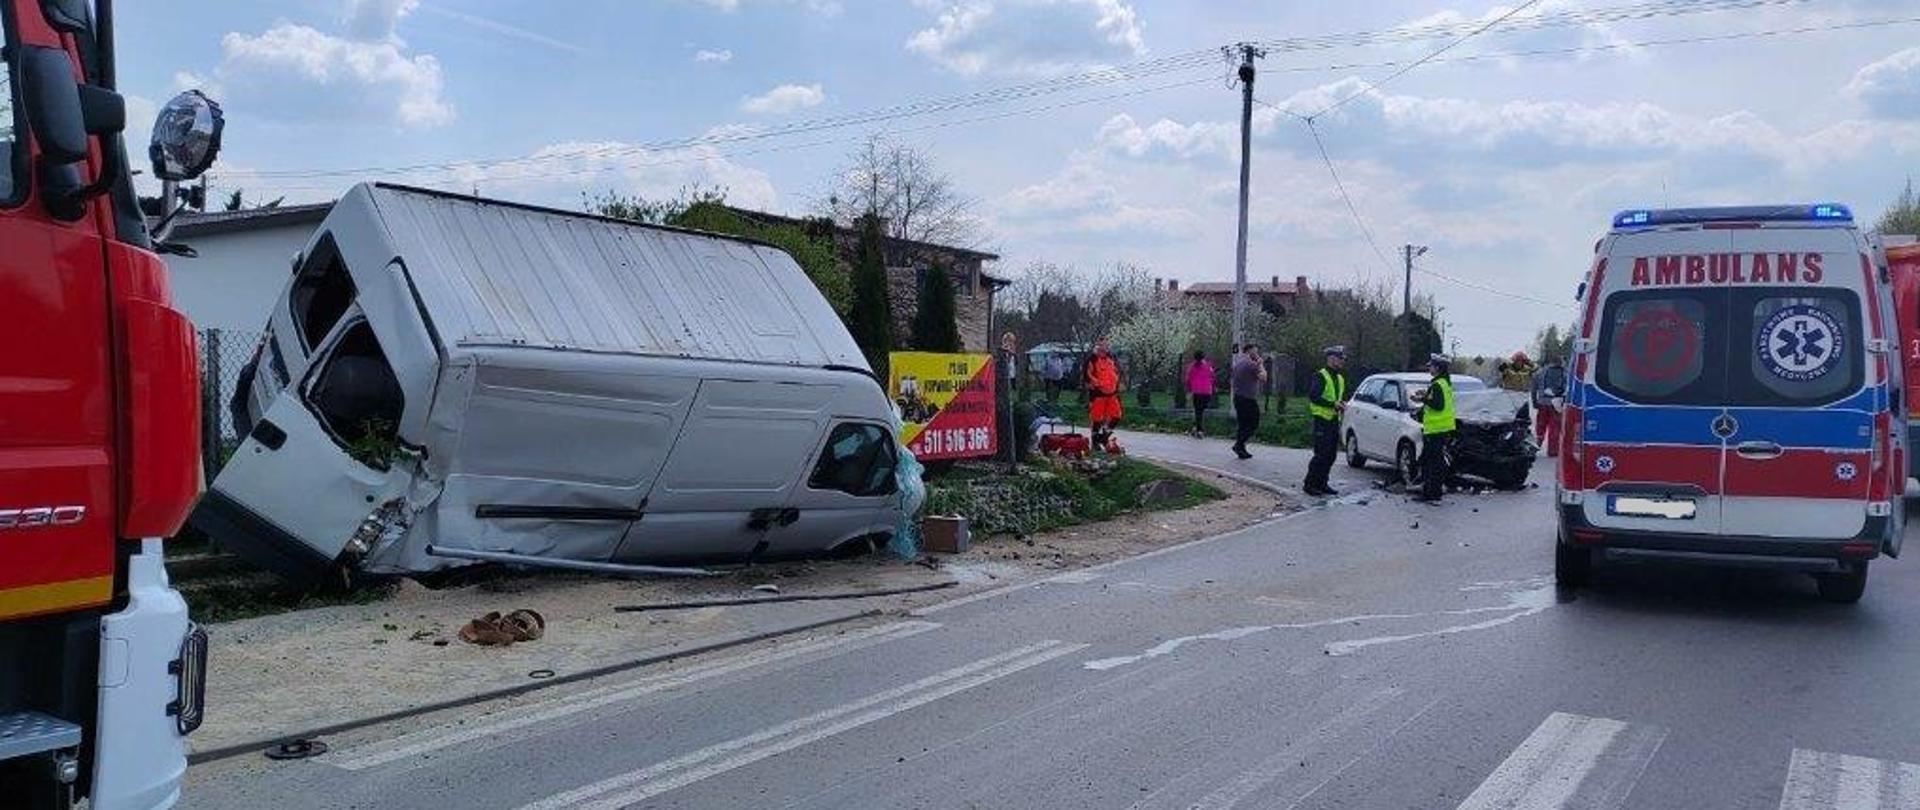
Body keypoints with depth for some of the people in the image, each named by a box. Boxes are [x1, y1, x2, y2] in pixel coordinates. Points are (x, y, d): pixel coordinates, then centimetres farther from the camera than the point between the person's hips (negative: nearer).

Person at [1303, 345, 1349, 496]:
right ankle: (1309, 485, -3)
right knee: (1321, 454, -10)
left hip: (1334, 420, 8)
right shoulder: (1321, 376, -11)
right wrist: (1333, 404, -22)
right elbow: (1313, 397, -20)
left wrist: (1342, 403, 6)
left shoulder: (1340, 378, 17)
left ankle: (1321, 484, 18)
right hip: (1322, 421, -8)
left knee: (1331, 455, 9)